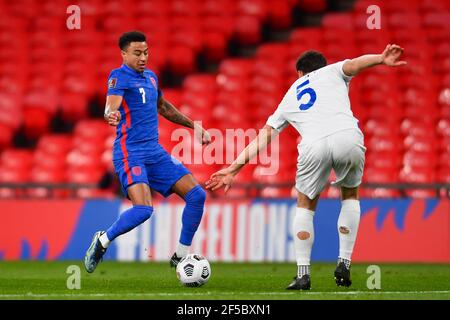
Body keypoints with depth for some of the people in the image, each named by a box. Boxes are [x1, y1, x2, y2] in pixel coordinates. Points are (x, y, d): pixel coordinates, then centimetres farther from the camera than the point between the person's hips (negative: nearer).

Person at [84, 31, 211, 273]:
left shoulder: (150, 76, 16)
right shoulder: (119, 76, -8)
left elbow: (163, 107, 34)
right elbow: (110, 107, -25)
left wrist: (193, 125, 34)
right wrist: (112, 115, -49)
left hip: (155, 152, 8)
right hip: (130, 153, -8)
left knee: (197, 195, -2)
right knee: (143, 209, -26)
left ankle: (181, 255, 10)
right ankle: (102, 241, -1)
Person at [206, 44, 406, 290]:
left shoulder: (289, 98, 35)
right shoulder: (333, 71, 31)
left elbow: (263, 137, 32)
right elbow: (354, 64, 7)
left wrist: (234, 168, 35)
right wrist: (381, 59, -11)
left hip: (314, 145, 1)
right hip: (348, 136, -1)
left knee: (305, 205, 24)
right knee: (350, 196, 27)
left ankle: (303, 273, 11)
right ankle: (344, 265, 18)